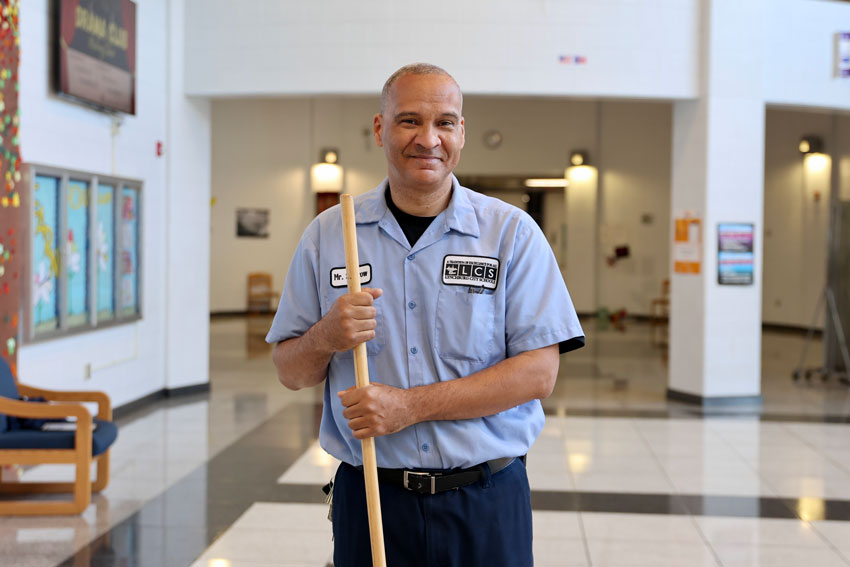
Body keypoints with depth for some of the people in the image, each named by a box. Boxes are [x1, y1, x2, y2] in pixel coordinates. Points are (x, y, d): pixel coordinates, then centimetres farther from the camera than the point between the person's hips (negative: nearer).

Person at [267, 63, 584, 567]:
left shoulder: (512, 232, -3)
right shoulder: (327, 234, 3)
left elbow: (539, 373, -10)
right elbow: (291, 373, 6)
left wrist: (411, 405, -17)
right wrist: (325, 338, -16)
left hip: (486, 503, -1)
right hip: (368, 499, 1)